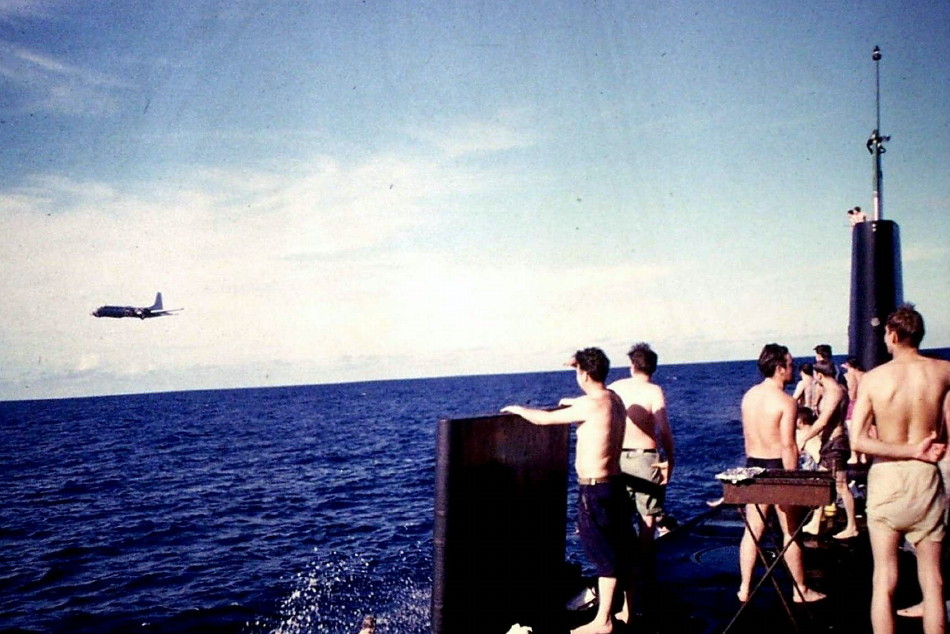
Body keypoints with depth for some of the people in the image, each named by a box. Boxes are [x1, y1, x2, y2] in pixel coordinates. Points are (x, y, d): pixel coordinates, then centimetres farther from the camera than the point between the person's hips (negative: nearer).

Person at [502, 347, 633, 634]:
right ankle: (628, 609, 27)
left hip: (594, 489, -9)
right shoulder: (614, 399, 6)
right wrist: (573, 403, 46)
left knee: (604, 553, -2)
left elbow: (544, 419, -12)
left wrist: (518, 409, 4)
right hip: (614, 482, 9)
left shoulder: (591, 404, -19)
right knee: (622, 548, 15)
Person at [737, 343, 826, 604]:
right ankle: (801, 591, 19)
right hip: (777, 467, -6)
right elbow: (788, 446, -18)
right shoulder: (786, 402, -16)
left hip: (753, 465, 6)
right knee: (790, 532, 7)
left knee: (752, 530, 10)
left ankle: (744, 589, 14)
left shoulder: (749, 395, 4)